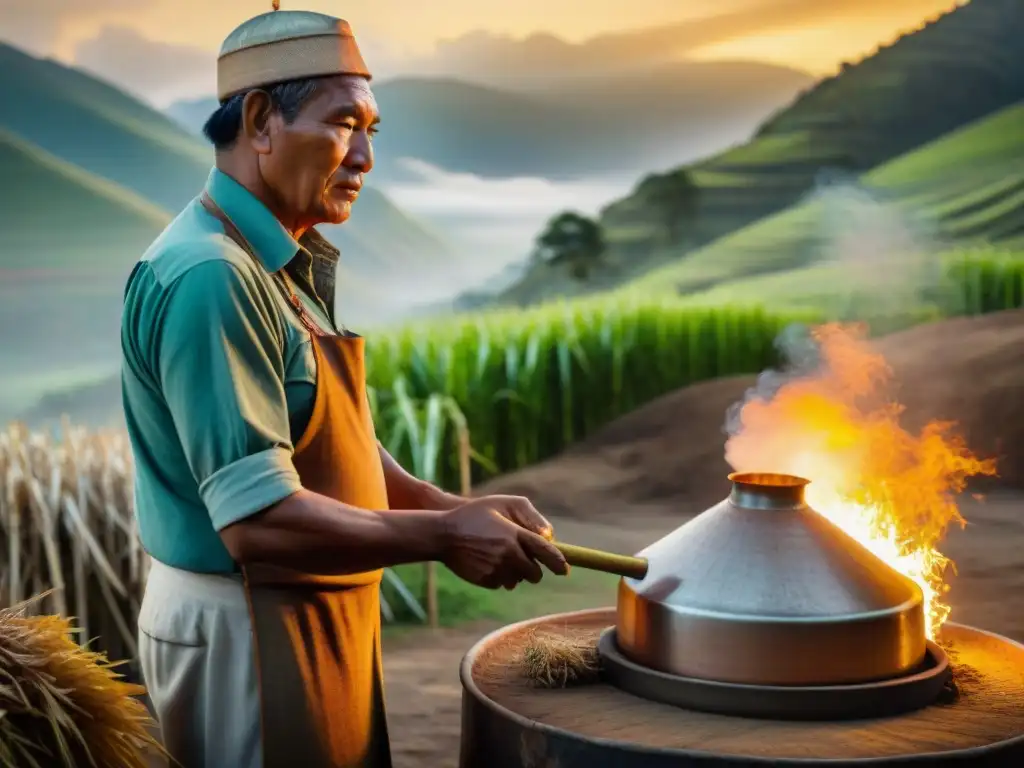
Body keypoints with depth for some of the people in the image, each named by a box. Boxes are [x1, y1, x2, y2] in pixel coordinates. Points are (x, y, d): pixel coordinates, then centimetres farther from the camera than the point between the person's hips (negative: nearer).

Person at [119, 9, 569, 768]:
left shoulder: (288, 269, 9)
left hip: (313, 619, 10)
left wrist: (451, 506, 2)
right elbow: (259, 521, -27)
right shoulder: (210, 276, -23)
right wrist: (440, 537, -20)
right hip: (245, 632, -10)